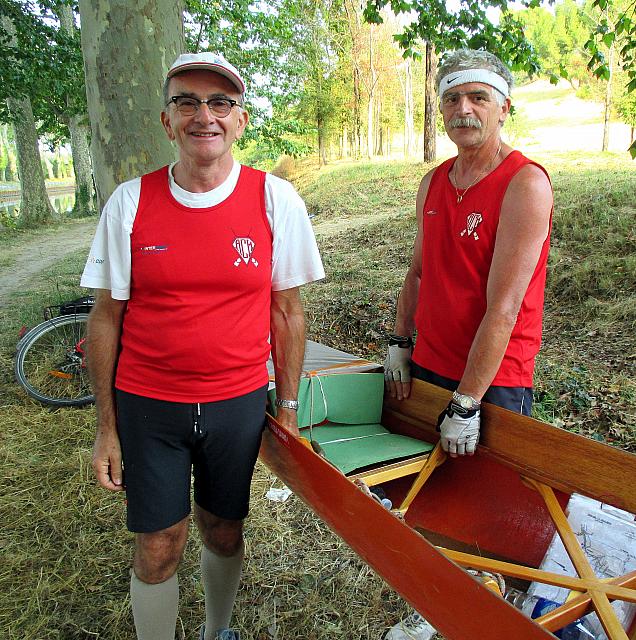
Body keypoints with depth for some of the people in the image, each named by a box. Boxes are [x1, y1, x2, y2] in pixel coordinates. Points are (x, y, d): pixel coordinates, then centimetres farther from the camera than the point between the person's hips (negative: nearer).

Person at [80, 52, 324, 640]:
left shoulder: (276, 200, -6)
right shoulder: (130, 202, -6)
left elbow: (286, 311, 0)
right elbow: (106, 318, 0)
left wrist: (288, 408, 2)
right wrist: (107, 427, 1)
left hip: (239, 403, 1)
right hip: (147, 405, 0)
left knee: (224, 533, 18)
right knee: (158, 548, 10)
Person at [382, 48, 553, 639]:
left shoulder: (525, 183, -15)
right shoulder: (432, 183, 7)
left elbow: (503, 306, -20)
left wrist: (466, 404, -20)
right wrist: (399, 345, 8)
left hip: (494, 381, -6)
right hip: (427, 369, 6)